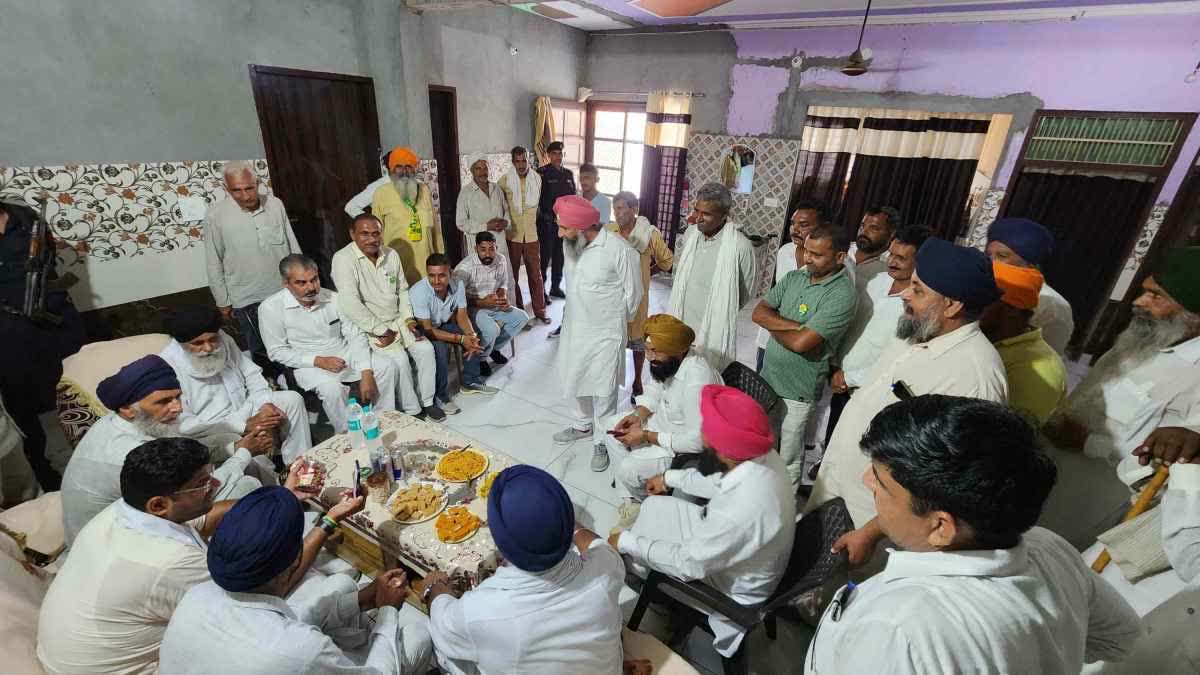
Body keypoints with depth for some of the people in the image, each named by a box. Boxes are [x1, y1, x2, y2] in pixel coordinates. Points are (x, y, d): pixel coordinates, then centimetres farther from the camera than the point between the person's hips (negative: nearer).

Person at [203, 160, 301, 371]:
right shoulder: (215, 215, -10)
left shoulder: (275, 204, -3)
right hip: (247, 300, -2)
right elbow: (214, 263, -2)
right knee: (261, 354, 8)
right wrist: (223, 302, 1)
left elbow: (293, 246, 6)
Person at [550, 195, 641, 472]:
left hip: (605, 333, -6)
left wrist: (615, 321, 1)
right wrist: (572, 317, 13)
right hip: (574, 328, 7)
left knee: (603, 390, 8)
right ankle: (583, 425, 45)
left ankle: (601, 441, 29)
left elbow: (633, 292, -11)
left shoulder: (619, 250, -23)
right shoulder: (573, 245, -2)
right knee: (576, 381, 21)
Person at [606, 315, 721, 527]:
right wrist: (638, 416, -11)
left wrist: (646, 436, -26)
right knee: (611, 427, 6)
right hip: (663, 420, 9)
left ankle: (641, 499, 15)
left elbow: (697, 441, -32)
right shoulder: (666, 360, -11)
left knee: (627, 470, -19)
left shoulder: (697, 382, -37)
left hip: (687, 447, -9)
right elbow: (655, 392, 8)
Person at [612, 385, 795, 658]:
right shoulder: (762, 456, -19)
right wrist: (671, 478, 11)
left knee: (630, 543, 0)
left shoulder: (740, 513, -43)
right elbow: (719, 485, 3)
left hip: (734, 586, -6)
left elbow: (689, 563, -26)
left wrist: (627, 541, -14)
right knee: (653, 506, 9)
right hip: (727, 546, 7)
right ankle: (633, 566, 32)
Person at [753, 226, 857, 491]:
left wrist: (773, 326, -7)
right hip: (768, 376, 7)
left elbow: (801, 342, -26)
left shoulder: (843, 294, -20)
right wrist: (796, 325, -18)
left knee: (788, 458, 11)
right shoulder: (794, 277, 3)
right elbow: (759, 312, -4)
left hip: (797, 390, -6)